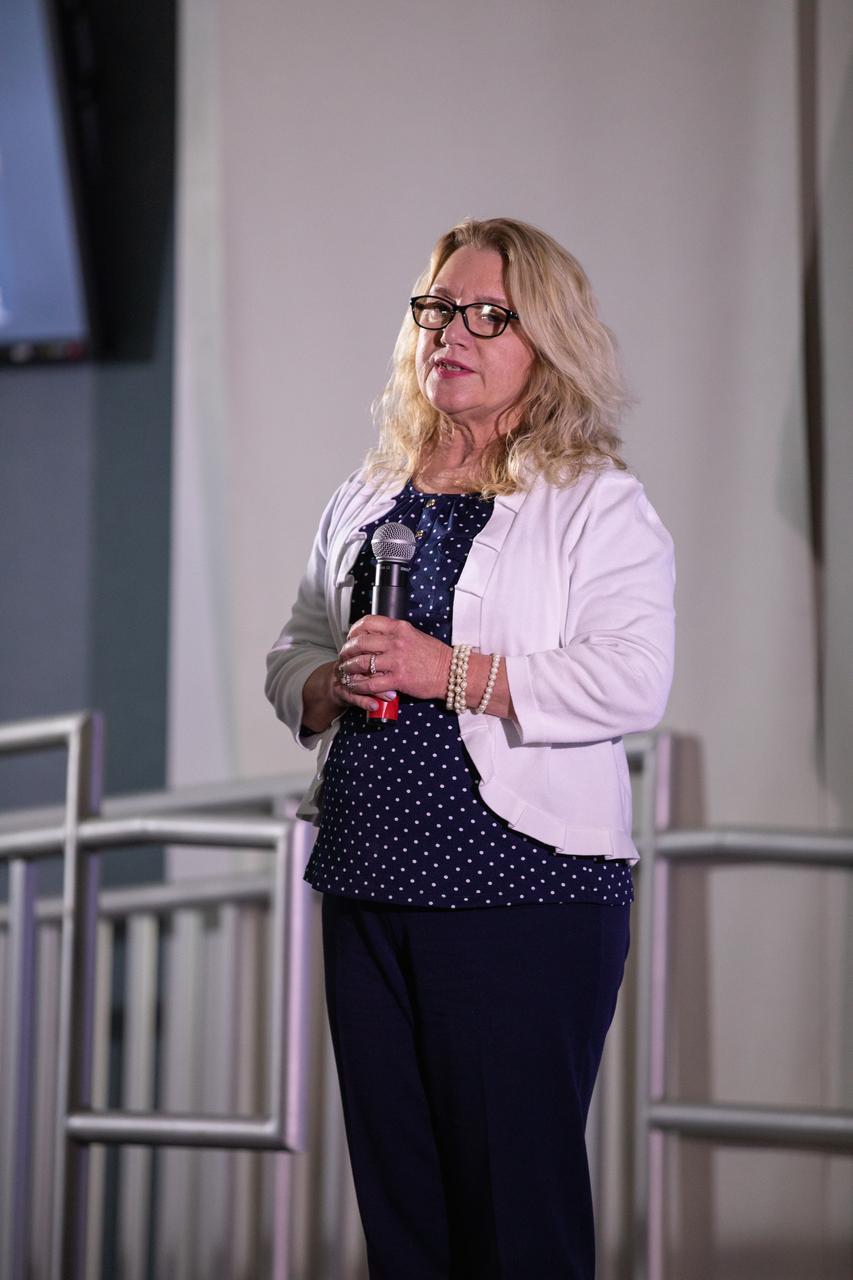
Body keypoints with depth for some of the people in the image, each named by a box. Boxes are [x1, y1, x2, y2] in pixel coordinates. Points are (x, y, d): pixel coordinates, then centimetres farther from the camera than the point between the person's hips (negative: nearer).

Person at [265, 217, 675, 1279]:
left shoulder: (597, 504, -2)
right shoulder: (366, 499, 17)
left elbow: (632, 679, -15)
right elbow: (292, 650, 22)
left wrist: (454, 673, -20)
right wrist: (326, 686, -1)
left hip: (524, 885, -6)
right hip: (366, 884, 6)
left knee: (517, 1194, -3)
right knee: (393, 1185, 10)